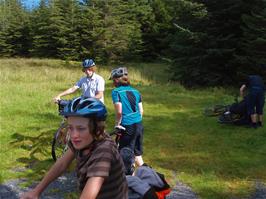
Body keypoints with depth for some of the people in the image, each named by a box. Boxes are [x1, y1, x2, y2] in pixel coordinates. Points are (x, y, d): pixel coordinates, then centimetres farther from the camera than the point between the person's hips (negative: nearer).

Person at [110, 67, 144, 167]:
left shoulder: (116, 92, -8)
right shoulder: (135, 91, 10)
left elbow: (119, 112, -15)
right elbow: (141, 111, 12)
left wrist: (117, 125, -2)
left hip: (127, 126, -7)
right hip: (139, 125, 7)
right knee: (137, 154, 19)